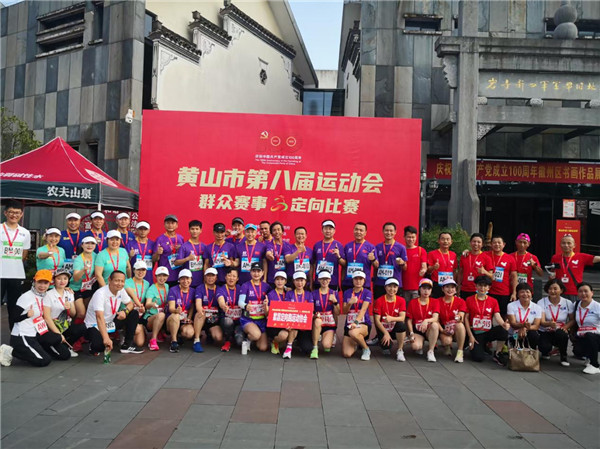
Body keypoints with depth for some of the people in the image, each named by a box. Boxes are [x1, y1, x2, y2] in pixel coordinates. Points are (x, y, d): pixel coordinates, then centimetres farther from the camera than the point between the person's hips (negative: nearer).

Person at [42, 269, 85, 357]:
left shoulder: (69, 294, 9)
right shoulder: (49, 295, -8)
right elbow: (47, 318, -12)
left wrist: (70, 307, -13)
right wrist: (58, 334, -17)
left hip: (67, 326, 6)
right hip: (53, 327, -6)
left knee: (82, 327, -26)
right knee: (64, 355, -22)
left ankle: (66, 346, -3)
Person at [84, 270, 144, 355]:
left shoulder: (121, 291, -6)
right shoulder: (100, 294, -28)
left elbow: (130, 303, 9)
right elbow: (99, 317, -39)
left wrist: (125, 311, -19)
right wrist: (106, 338, -51)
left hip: (110, 322, 7)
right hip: (94, 326, -7)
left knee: (134, 314, -7)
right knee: (99, 346, -34)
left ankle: (127, 345, -1)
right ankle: (94, 345, 5)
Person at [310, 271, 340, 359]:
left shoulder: (334, 293, 4)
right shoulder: (314, 294, 1)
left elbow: (337, 313, 3)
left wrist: (335, 301, -13)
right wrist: (315, 315, -21)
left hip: (330, 325, 0)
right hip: (317, 324, 0)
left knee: (326, 345, -24)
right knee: (317, 321, -37)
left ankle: (330, 338, 14)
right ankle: (315, 348, -21)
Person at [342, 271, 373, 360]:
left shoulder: (367, 293, 0)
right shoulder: (347, 293, 9)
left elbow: (363, 309, -14)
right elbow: (344, 311, 4)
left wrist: (356, 322, -30)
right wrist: (349, 303, -17)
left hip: (364, 324, -3)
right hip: (349, 324, 3)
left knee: (353, 332, -39)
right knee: (346, 354, -13)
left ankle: (366, 349, -8)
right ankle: (355, 344, 25)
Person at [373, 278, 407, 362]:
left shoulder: (401, 300, -2)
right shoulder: (379, 301, -7)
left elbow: (402, 318, -14)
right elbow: (377, 320, -10)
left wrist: (391, 318, -34)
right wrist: (386, 333, -21)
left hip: (395, 329, 1)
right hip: (383, 329, -1)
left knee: (401, 324, -34)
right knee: (386, 350, -25)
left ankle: (400, 351, -15)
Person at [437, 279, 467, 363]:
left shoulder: (461, 301, -1)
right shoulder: (438, 302, -2)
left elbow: (461, 318, -13)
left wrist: (459, 318, -37)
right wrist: (442, 330, -20)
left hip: (458, 330, 0)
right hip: (444, 330, 0)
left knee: (459, 324, -36)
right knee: (447, 341, -34)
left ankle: (460, 352, -21)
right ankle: (448, 347, 8)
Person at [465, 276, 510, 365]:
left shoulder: (493, 301, 7)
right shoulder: (469, 300, 2)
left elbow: (497, 316, -7)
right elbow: (466, 318, 0)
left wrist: (503, 324, -32)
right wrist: (470, 336, -7)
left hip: (488, 332, 2)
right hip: (475, 333, -2)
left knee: (503, 330, -31)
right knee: (478, 357, -23)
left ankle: (497, 354, -6)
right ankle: (478, 346, 16)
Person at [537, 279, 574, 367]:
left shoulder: (568, 303, -2)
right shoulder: (541, 302, -8)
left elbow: (572, 320, 0)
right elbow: (541, 321, -18)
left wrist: (565, 327, -21)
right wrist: (550, 324, -41)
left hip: (560, 331, 1)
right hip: (545, 332, -1)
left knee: (561, 334, -35)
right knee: (544, 347, -31)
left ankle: (563, 357, -6)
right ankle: (546, 352, 12)